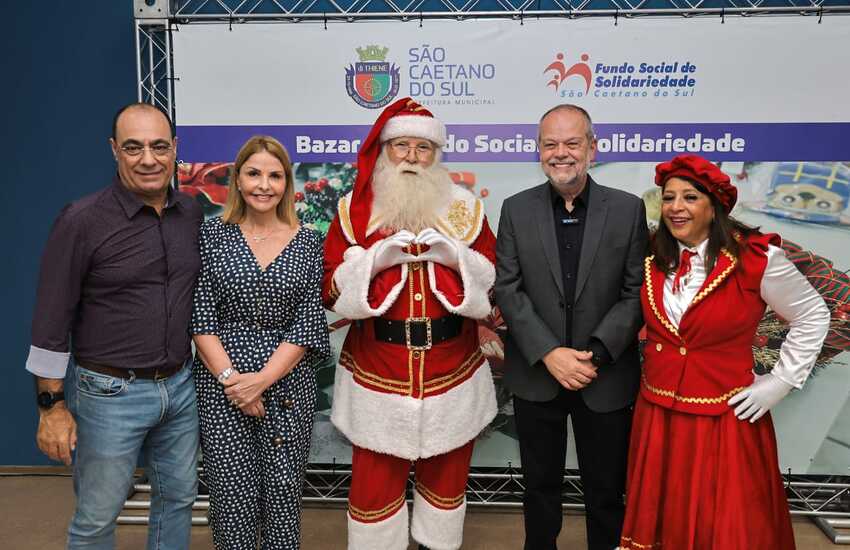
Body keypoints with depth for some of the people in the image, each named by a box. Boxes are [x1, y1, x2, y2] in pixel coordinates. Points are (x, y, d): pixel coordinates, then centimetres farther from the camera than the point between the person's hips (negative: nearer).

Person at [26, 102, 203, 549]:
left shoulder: (192, 214, 1)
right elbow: (51, 320, -10)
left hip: (181, 386, 5)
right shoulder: (83, 221, -14)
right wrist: (51, 406, -8)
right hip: (111, 394, -4)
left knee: (178, 498, 19)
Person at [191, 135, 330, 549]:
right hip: (220, 384, 0)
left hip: (287, 384, 1)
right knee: (232, 498, 4)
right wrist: (230, 376, -12)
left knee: (283, 493, 7)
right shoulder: (212, 235, 3)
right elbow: (200, 316, -2)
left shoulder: (308, 244, 3)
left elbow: (309, 323, -3)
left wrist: (263, 378, -11)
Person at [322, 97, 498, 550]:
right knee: (374, 482, 7)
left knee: (445, 476, 15)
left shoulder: (464, 209, 4)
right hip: (378, 372, -1)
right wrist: (378, 258, -17)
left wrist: (454, 257, -16)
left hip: (451, 371, 1)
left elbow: (492, 284, 1)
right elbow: (333, 290, -3)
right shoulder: (355, 210, 2)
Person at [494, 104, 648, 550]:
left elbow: (636, 293, -5)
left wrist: (596, 354, -16)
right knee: (540, 484, 18)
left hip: (606, 379, 0)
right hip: (535, 375, 1)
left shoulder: (628, 209, -2)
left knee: (606, 490, 15)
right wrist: (549, 354, -16)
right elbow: (508, 290, -6)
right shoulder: (516, 209, -1)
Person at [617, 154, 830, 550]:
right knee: (662, 518, 17)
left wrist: (779, 383, -5)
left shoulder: (756, 258, -13)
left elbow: (812, 316, -2)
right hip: (657, 413, 5)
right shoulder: (653, 260, 1)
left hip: (724, 417, -4)